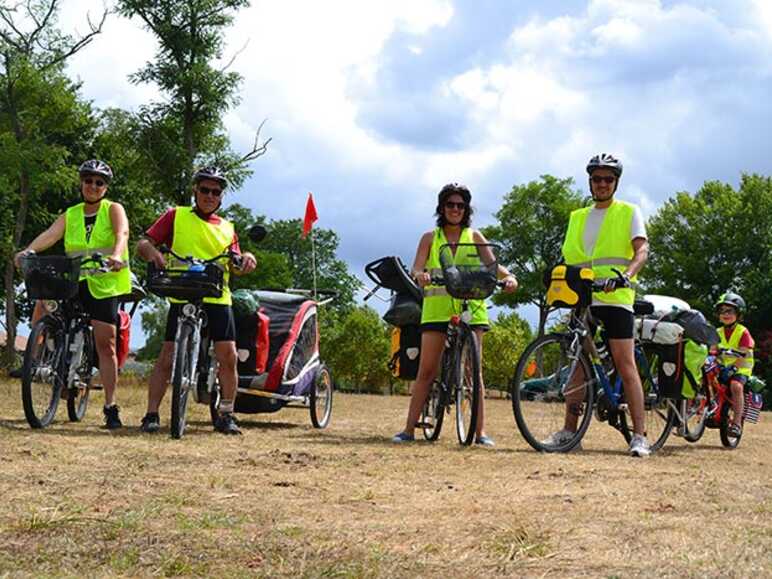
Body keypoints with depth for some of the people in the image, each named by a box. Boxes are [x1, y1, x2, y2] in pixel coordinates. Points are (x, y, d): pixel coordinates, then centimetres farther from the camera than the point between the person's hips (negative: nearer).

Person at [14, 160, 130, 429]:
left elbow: (122, 233, -18)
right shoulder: (70, 215, 11)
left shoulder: (113, 210, 2)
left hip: (104, 284, -3)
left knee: (105, 345, -5)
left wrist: (116, 255, -40)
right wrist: (28, 250, -27)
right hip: (74, 281, 3)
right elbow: (51, 234, -7)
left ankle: (110, 407, 1)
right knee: (44, 299, -25)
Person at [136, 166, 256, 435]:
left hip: (218, 298, 3)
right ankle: (151, 415, -2)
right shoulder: (176, 216, 11)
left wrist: (246, 259, -11)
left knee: (228, 357, -5)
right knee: (167, 357, -7)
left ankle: (226, 415, 6)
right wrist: (152, 251, -20)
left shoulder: (227, 228, 21)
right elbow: (143, 243, 3)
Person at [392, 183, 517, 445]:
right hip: (436, 306, 0)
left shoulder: (474, 236, 14)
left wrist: (508, 276, -17)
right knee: (426, 369, -3)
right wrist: (420, 275, -25)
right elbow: (416, 268, -1)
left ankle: (480, 431, -2)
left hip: (470, 306, 0)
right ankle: (409, 429, -1)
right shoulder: (430, 238, 12)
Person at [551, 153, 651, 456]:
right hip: (582, 299, 5)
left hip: (616, 297, -5)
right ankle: (569, 430, 12)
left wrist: (625, 275, -26)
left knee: (625, 364, -10)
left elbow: (641, 250, -8)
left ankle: (639, 435, -11)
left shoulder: (628, 212, 5)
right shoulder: (578, 218, 19)